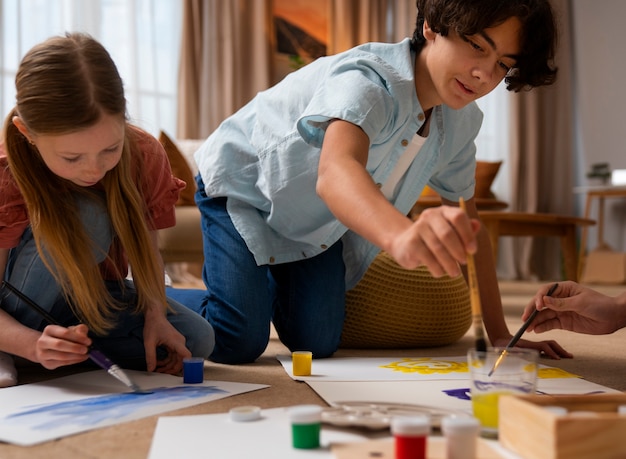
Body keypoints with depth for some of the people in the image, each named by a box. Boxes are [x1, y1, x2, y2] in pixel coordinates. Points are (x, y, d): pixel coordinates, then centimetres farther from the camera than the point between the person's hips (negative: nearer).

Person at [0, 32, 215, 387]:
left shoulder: (145, 156, -19)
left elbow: (146, 252, -7)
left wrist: (155, 314, -24)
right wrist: (34, 345, -45)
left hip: (96, 295, 4)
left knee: (196, 338, -20)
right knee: (85, 217, -35)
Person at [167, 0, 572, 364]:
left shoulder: (461, 123, -11)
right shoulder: (368, 81, -36)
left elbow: (466, 223, -3)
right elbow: (334, 174, -57)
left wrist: (499, 334, -7)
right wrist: (404, 234, -79)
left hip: (319, 221, 6)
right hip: (243, 185, -6)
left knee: (318, 343, -6)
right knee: (238, 342, -20)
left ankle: (273, 277, 26)